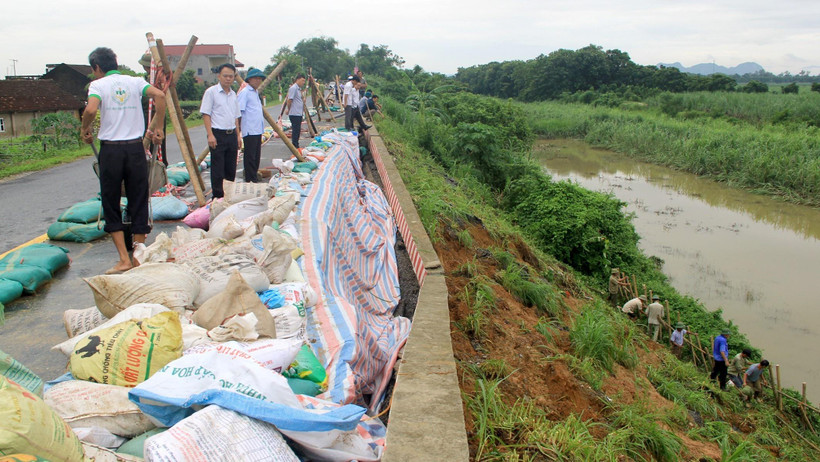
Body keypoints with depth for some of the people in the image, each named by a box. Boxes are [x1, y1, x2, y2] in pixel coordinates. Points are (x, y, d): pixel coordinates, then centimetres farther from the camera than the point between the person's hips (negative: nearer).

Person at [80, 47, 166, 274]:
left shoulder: (98, 85, 1)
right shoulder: (135, 81, 10)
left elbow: (91, 110, -17)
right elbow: (160, 95, -7)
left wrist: (85, 129, 1)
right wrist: (158, 127, -1)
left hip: (111, 150, -3)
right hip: (135, 147, 3)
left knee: (111, 204, 8)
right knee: (138, 202, 9)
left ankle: (124, 259, 3)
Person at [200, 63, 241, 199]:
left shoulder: (233, 94, 14)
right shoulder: (211, 91, -5)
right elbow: (206, 114, -8)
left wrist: (238, 135, 14)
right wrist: (210, 135, -15)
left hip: (231, 134, 6)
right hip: (218, 134, -6)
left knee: (231, 168, 10)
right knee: (217, 170, -2)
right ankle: (217, 197, 6)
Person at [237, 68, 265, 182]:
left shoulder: (255, 92, 18)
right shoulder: (244, 92, -11)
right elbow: (238, 112, -14)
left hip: (258, 130, 9)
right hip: (249, 131, -9)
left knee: (256, 156, 14)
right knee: (250, 156, -5)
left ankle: (254, 177, 23)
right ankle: (250, 180, 0)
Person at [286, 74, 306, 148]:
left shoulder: (299, 89, 16)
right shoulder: (293, 88, -15)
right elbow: (289, 100, -16)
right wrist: (289, 110, -6)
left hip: (299, 113, 10)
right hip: (294, 114, -10)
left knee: (298, 130, 13)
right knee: (295, 130, -5)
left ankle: (296, 146, 20)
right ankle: (295, 147, 0)